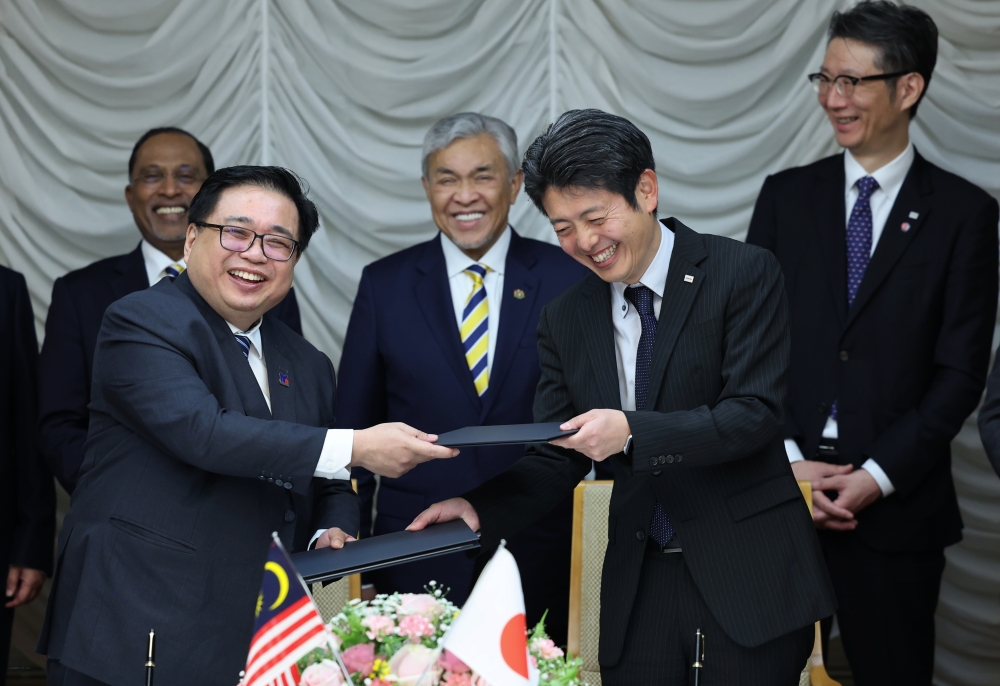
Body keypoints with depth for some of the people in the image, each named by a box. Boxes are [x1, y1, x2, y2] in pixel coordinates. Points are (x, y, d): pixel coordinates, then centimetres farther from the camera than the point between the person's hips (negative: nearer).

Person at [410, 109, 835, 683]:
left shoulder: (745, 274, -7)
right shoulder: (565, 319, 8)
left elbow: (756, 414, -15)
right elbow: (556, 458, 9)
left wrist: (633, 432, -27)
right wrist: (482, 508, -11)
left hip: (749, 578, -4)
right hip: (640, 587, 4)